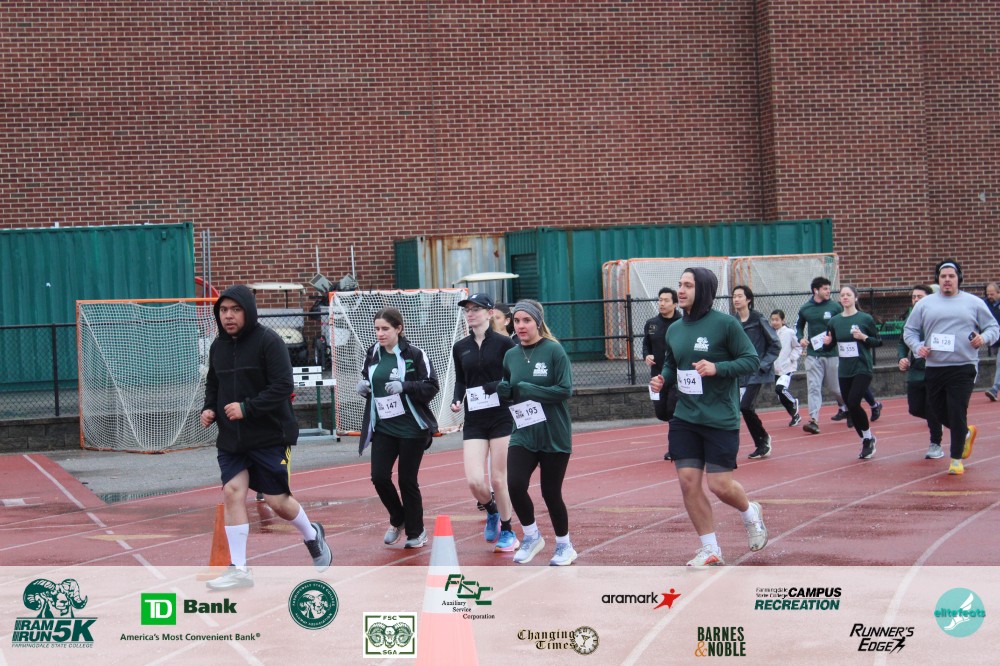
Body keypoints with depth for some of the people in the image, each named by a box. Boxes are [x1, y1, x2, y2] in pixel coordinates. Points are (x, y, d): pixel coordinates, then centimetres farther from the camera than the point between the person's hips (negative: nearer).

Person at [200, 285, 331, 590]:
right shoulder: (218, 346, 7)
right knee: (232, 492, -6)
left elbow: (283, 386, -19)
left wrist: (248, 408, -24)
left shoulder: (268, 341, -13)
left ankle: (313, 536, 32)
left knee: (277, 500, 0)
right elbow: (213, 384, 20)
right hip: (231, 438, 5)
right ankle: (239, 570, 0)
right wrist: (209, 408, 1)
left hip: (270, 436, -5)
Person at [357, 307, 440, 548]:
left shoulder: (415, 354, -9)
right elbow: (368, 382, 19)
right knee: (379, 477, -4)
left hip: (411, 429, -4)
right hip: (383, 428, 4)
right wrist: (363, 387, -4)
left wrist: (404, 386, -27)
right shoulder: (372, 354, 6)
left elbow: (432, 386, -12)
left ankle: (416, 532, 21)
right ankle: (398, 520, 23)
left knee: (407, 481, 2)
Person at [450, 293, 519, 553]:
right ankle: (492, 511, 25)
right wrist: (456, 400, 0)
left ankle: (507, 532, 20)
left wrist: (498, 386, -21)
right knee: (474, 481, -8)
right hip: (474, 422, 3)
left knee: (499, 480, 1)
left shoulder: (504, 343, -6)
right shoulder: (460, 347, 8)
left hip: (502, 418, -3)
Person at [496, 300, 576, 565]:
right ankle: (531, 536, 10)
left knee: (551, 492, 3)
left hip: (554, 436, -4)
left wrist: (525, 389, -20)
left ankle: (564, 545, 26)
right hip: (523, 434, 4)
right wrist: (504, 390, -8)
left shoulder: (554, 350, -9)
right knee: (515, 485, -14)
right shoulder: (511, 355, 6)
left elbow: (565, 389, -16)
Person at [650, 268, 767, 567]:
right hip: (685, 418, 5)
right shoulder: (674, 330, 6)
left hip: (720, 418, -5)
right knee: (688, 482, -1)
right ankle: (710, 550, 13)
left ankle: (751, 514, 31)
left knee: (719, 484, -4)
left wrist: (717, 368, -23)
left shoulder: (725, 323, -11)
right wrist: (663, 378, -1)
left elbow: (752, 360, -9)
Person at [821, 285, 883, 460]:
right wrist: (827, 343, -9)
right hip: (844, 371, 5)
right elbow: (829, 346, 14)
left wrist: (864, 337, -17)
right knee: (850, 407, 6)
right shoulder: (834, 321, 5)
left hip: (863, 369, -5)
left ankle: (869, 437, 2)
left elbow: (878, 341, 1)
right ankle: (867, 441, 24)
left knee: (853, 403, -19)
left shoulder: (865, 319, -5)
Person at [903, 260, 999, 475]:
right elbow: (909, 330, 14)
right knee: (939, 410, 9)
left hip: (963, 369, -3)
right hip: (934, 368, 3)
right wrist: (917, 347, -5)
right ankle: (966, 433, 38)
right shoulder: (925, 304, 10)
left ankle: (957, 459, 1)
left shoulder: (974, 303, 6)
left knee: (957, 413, -9)